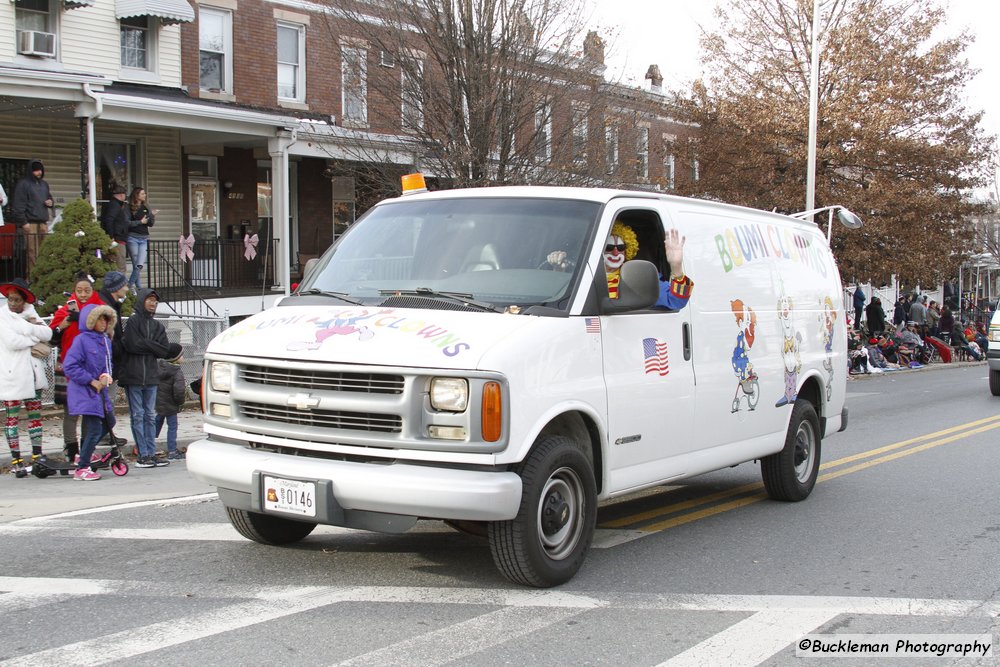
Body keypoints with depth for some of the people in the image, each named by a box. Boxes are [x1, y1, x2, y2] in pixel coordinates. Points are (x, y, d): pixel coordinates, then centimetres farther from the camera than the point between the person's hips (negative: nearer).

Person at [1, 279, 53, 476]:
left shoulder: (30, 313, 10)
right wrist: (35, 338, -9)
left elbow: (48, 334, -4)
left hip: (32, 372, 5)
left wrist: (28, 327, -15)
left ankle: (37, 456, 17)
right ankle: (16, 460, 4)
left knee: (35, 415, 10)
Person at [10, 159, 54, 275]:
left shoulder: (44, 184, 19)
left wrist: (51, 203, 7)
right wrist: (23, 222, -14)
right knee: (32, 253, -9)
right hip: (30, 223, -6)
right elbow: (18, 205, -8)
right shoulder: (23, 184, -2)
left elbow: (50, 199, 32)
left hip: (43, 223, 7)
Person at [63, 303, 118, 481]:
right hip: (83, 391, -9)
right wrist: (92, 381, -17)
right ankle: (82, 468, 1)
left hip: (99, 389, 9)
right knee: (95, 429, -11)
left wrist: (106, 375, -3)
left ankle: (84, 453, 32)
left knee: (109, 422, 17)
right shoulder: (81, 340, -14)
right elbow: (70, 366, -18)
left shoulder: (105, 340, 9)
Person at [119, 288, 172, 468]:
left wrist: (145, 344, -5)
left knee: (150, 416, 8)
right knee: (138, 416, -3)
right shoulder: (133, 321, -2)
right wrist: (153, 346, -5)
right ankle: (143, 455, -1)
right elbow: (133, 345, -16)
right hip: (133, 376, -6)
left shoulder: (157, 326, 15)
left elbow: (165, 351, 3)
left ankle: (151, 454, 11)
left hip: (151, 376, 6)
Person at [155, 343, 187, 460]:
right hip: (170, 404, -7)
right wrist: (180, 401, -13)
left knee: (157, 422, 22)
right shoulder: (177, 371, -20)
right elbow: (179, 388, -29)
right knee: (172, 426, 2)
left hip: (158, 401, 7)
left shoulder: (158, 365, 1)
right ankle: (171, 452, 4)